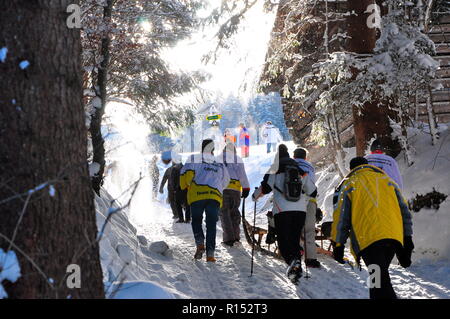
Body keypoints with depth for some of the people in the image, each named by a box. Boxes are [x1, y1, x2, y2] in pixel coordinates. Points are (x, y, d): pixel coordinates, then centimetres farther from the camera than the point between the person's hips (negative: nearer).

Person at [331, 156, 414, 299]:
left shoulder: (349, 184, 14)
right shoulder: (388, 181, 24)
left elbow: (341, 217, 8)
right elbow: (404, 212, 17)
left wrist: (338, 245, 13)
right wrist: (407, 241, 17)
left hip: (367, 238, -4)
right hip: (394, 237, 4)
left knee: (380, 283, -13)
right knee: (381, 275, 22)